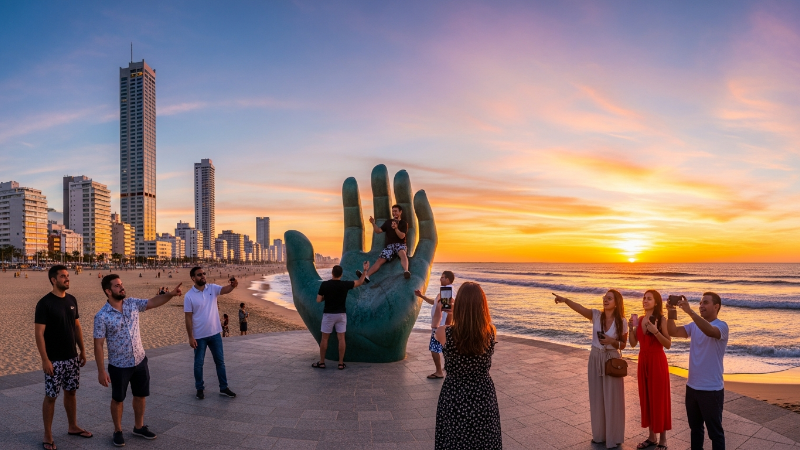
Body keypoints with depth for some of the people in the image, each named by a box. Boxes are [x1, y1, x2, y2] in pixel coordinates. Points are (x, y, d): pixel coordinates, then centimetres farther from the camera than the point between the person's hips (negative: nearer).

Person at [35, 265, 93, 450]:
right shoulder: (44, 303, -15)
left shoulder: (72, 300, 5)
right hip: (54, 360, -6)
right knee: (51, 396, 4)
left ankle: (73, 427, 30)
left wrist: (82, 350, 12)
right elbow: (39, 333, -15)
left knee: (71, 392, 16)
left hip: (72, 357, 6)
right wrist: (45, 359, -18)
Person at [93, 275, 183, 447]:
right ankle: (118, 431, 32)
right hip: (119, 365, -5)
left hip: (140, 360, 5)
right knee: (118, 399, 13)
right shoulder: (102, 316, -18)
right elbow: (98, 345, -15)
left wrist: (171, 294, -13)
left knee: (140, 395, 16)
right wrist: (101, 370, -14)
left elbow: (154, 302, 6)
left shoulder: (133, 303, -4)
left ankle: (139, 427, 34)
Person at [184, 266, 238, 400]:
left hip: (215, 333, 3)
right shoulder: (189, 296, -10)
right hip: (199, 336, -3)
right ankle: (200, 388, 26)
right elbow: (188, 318, -9)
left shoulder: (212, 288, -2)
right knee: (199, 363, 10)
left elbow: (225, 290, -22)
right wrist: (191, 337, -11)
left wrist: (233, 285, -46)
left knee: (220, 361, 10)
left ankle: (224, 388, 21)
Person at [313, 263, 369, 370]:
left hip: (328, 314, -1)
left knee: (324, 338, 9)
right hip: (341, 314, 1)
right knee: (341, 338, 4)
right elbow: (360, 282, 5)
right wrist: (365, 270, 11)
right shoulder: (345, 285, -8)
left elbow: (318, 300, -8)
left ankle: (321, 362, 14)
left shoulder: (324, 284, -12)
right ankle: (341, 363, 7)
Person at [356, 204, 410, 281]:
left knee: (403, 254, -38)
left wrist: (396, 228, -22)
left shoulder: (404, 223, 8)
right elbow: (378, 231, 9)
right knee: (380, 260, -18)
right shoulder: (388, 222, 18)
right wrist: (373, 223, -8)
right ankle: (366, 276, -35)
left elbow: (402, 236, -6)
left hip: (400, 244, -3)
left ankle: (406, 271, -63)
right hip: (389, 245, 3)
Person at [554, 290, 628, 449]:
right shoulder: (596, 315, -7)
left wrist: (612, 341, -20)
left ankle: (613, 437, 22)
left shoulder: (622, 322, -9)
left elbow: (623, 344, 1)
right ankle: (599, 434, 30)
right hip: (595, 359, 3)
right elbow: (579, 308, -25)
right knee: (597, 397, 13)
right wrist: (565, 300, -43)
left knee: (612, 399, 4)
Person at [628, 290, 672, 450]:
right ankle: (652, 437, 24)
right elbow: (633, 344, 7)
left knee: (659, 399, 2)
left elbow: (668, 344, -14)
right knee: (646, 399, 12)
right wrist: (631, 328, -7)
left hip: (657, 362, -6)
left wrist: (655, 331, -26)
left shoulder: (661, 320, -11)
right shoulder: (640, 320, 6)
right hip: (643, 361, 6)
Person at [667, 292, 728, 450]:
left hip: (711, 389, -6)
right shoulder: (694, 326, 5)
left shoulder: (721, 326, -13)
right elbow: (673, 332, -7)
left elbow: (709, 331, -36)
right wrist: (671, 313, -23)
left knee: (715, 431, 8)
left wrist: (689, 311, -43)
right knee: (695, 427, 21)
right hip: (692, 386, 6)